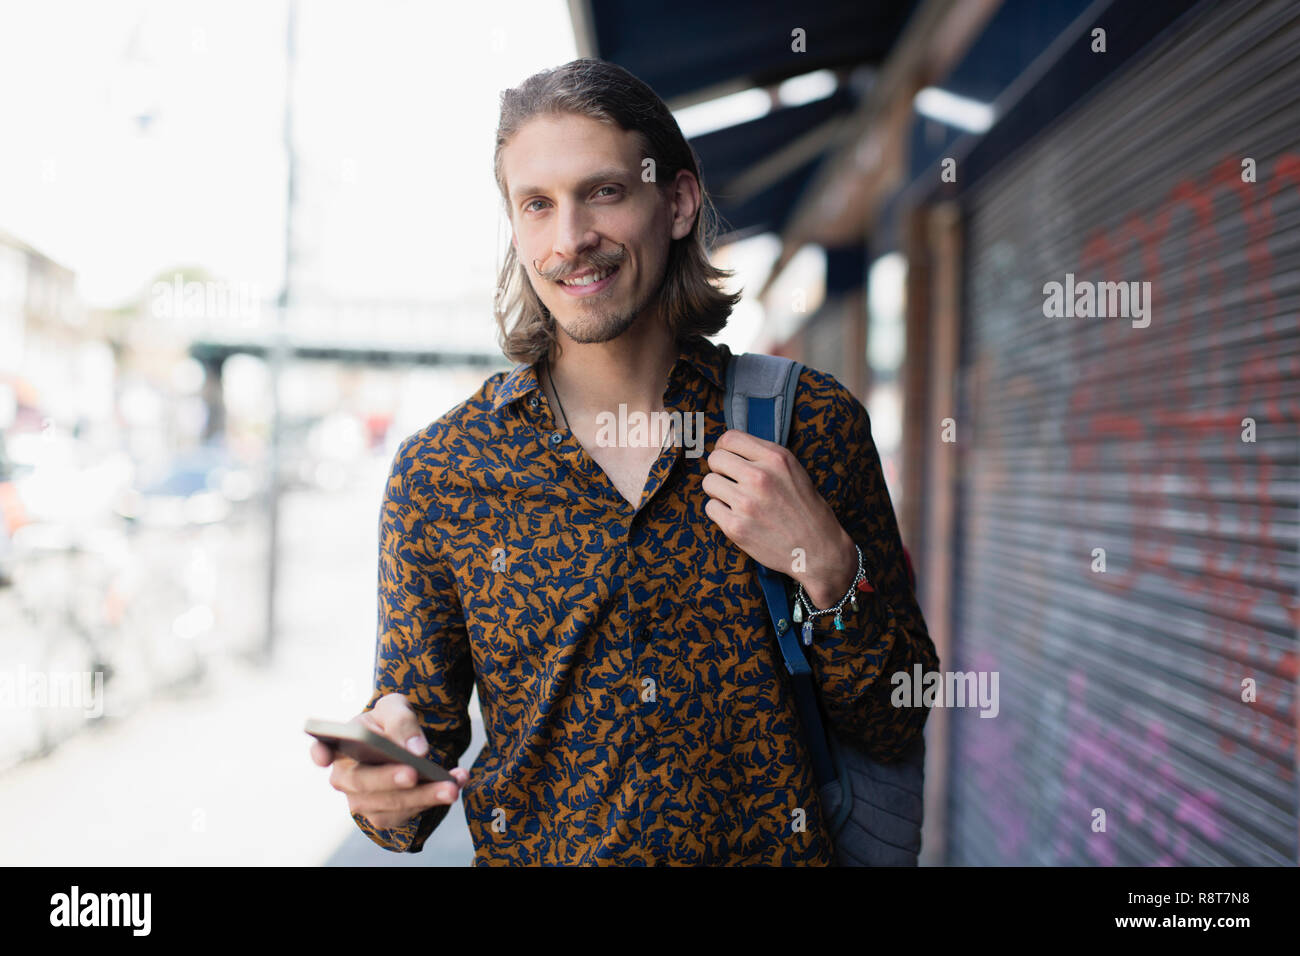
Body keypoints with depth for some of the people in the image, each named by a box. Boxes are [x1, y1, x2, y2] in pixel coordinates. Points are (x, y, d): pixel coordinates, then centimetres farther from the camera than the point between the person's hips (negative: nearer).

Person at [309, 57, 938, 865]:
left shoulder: (815, 425, -2)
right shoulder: (436, 472, -2)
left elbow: (896, 726, 2)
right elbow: (422, 720, 4)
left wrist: (826, 565, -13)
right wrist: (384, 791, -16)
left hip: (772, 846, 0)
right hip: (535, 851, 1)